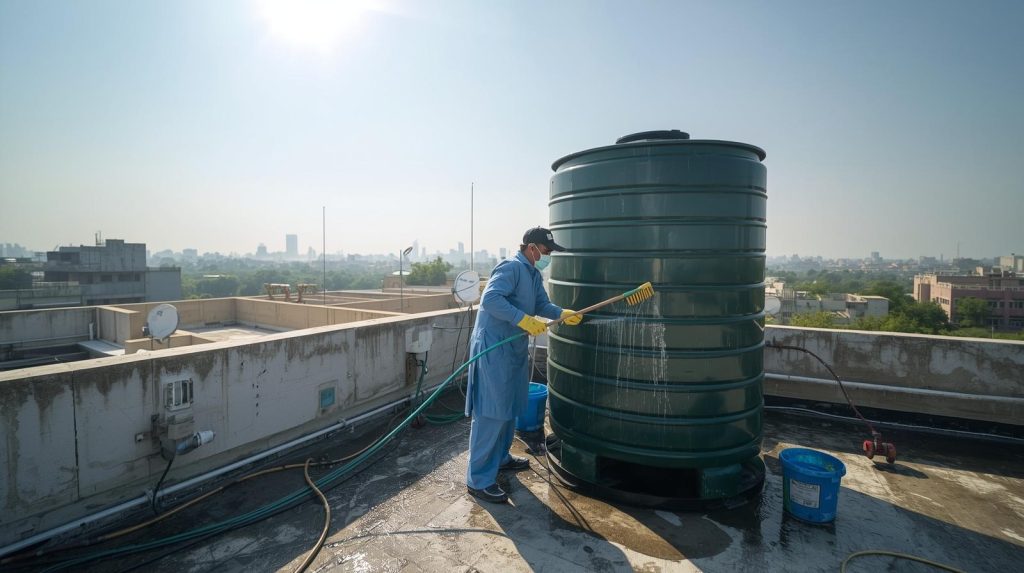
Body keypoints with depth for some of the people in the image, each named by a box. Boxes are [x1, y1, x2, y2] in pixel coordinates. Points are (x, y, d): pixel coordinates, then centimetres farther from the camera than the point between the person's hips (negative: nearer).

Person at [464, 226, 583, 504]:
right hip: (493, 348, -10)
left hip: (514, 348, 11)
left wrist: (562, 313, -7)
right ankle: (479, 479, 2)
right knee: (491, 413, -7)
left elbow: (542, 304, 12)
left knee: (509, 408, 20)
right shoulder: (511, 267, -16)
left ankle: (500, 457, 38)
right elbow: (490, 299, -27)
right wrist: (523, 319, -30)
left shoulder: (533, 274, 16)